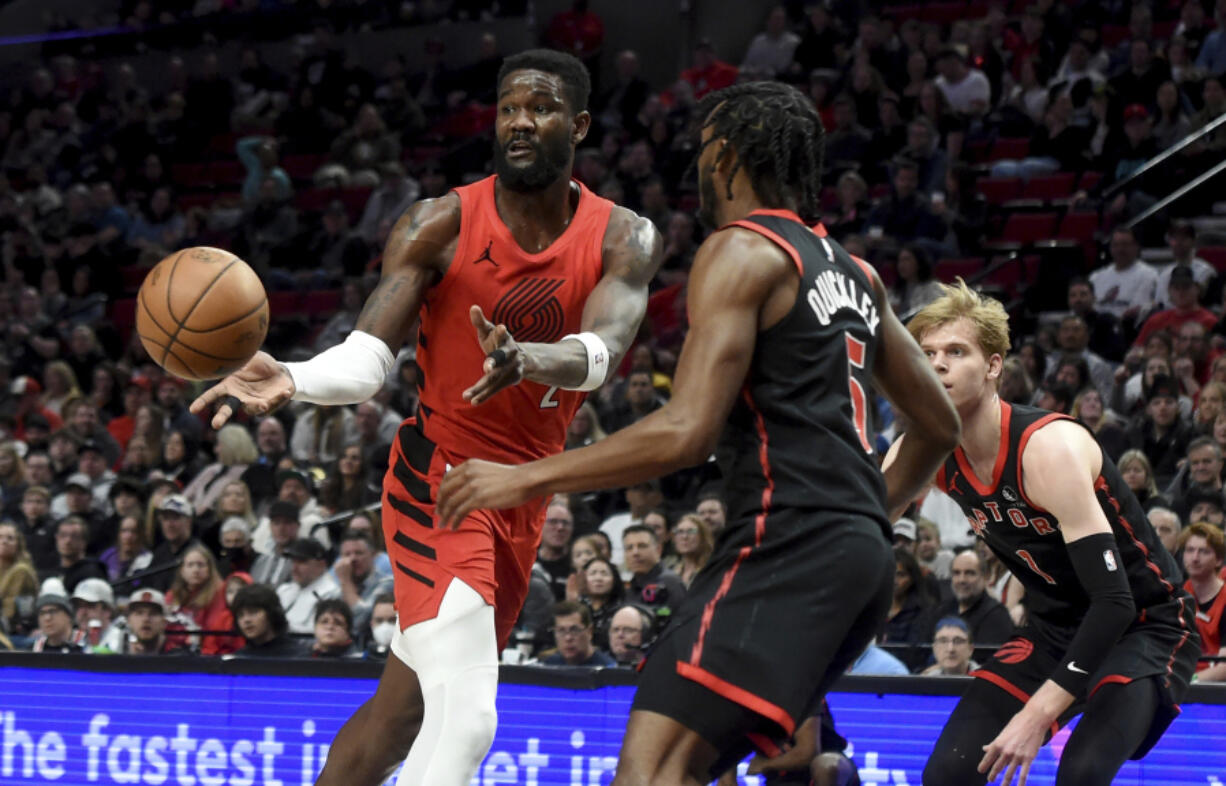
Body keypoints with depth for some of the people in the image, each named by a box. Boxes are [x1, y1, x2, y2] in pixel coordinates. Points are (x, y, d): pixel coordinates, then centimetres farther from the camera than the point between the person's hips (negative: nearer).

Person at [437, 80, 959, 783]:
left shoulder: (742, 252, -5)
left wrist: (528, 478, -11)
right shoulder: (853, 272, 22)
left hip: (788, 542, -10)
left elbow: (687, 433, -16)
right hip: (863, 554, 10)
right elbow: (940, 425, 28)